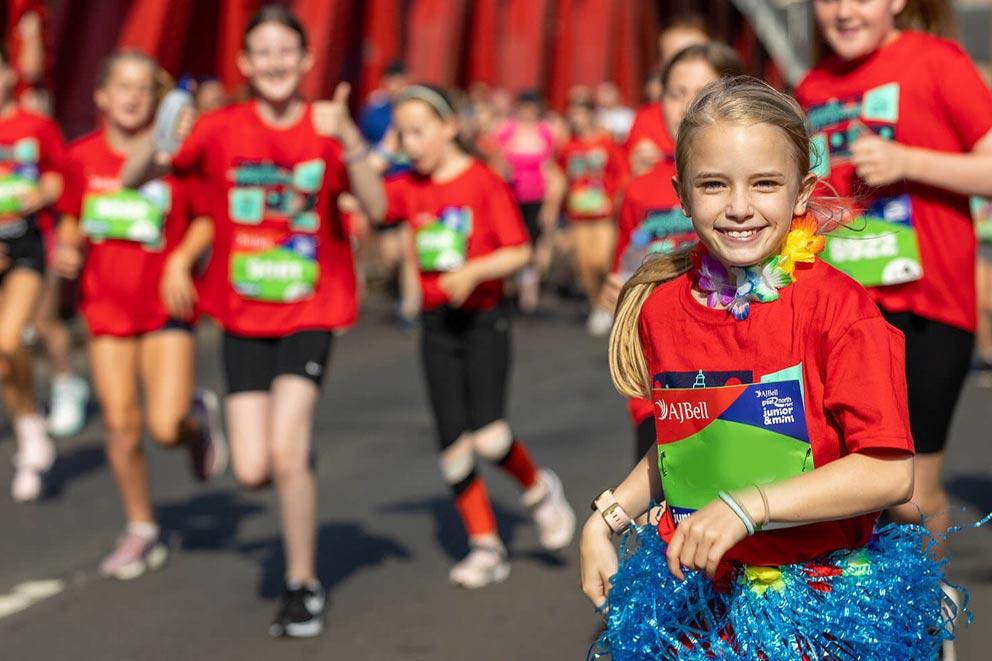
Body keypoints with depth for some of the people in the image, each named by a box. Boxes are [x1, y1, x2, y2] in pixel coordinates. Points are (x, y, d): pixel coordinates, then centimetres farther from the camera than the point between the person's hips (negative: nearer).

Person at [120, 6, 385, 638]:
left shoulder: (328, 127, -5)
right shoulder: (221, 130, -3)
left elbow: (376, 206, -19)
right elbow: (131, 180, -7)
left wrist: (346, 139, -34)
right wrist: (160, 148, -29)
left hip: (311, 310, -2)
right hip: (243, 317, 2)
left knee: (287, 447, -18)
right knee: (254, 471, -5)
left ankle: (304, 586, 1)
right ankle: (300, 456, 34)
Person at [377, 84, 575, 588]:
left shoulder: (484, 182, -7)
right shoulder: (408, 188, 6)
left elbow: (520, 252, -9)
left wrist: (473, 271, -23)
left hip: (483, 319, -5)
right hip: (437, 324, 5)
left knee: (489, 437, -16)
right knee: (453, 443, 2)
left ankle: (539, 488, 15)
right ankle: (485, 546, 12)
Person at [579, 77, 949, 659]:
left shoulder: (836, 306, -14)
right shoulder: (662, 308, 2)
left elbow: (891, 472, -20)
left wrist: (747, 507, -28)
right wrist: (604, 520, 5)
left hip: (821, 600, -4)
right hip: (693, 595, 4)